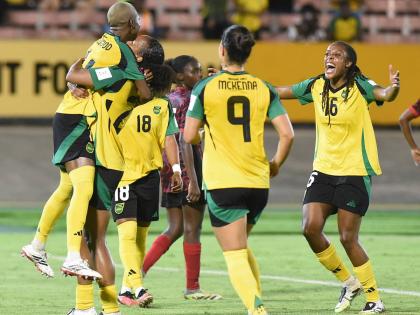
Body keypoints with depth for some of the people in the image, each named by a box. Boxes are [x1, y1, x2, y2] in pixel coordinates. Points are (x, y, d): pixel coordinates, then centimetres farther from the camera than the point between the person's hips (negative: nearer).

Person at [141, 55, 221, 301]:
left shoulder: (168, 99, 13)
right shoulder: (191, 100, -12)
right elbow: (185, 140, -20)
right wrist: (193, 179, -24)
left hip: (168, 167, 8)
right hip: (188, 166, -8)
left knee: (175, 228, 12)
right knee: (192, 229, 2)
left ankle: (138, 271, -2)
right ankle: (192, 287, 8)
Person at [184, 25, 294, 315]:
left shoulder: (205, 88, -5)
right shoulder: (264, 89, 2)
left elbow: (189, 136, -1)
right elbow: (287, 134, -3)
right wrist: (275, 165, 13)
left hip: (222, 185, -4)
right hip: (258, 183, 4)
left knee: (235, 256, -3)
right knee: (242, 247, 25)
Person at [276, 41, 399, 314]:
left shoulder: (359, 87, -12)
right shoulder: (316, 86, 2)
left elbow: (385, 94, -31)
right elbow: (279, 92, 11)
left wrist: (393, 87, -55)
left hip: (355, 172, -5)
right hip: (323, 170, 5)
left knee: (348, 238, -6)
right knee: (311, 228, -9)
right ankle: (349, 282, 13)